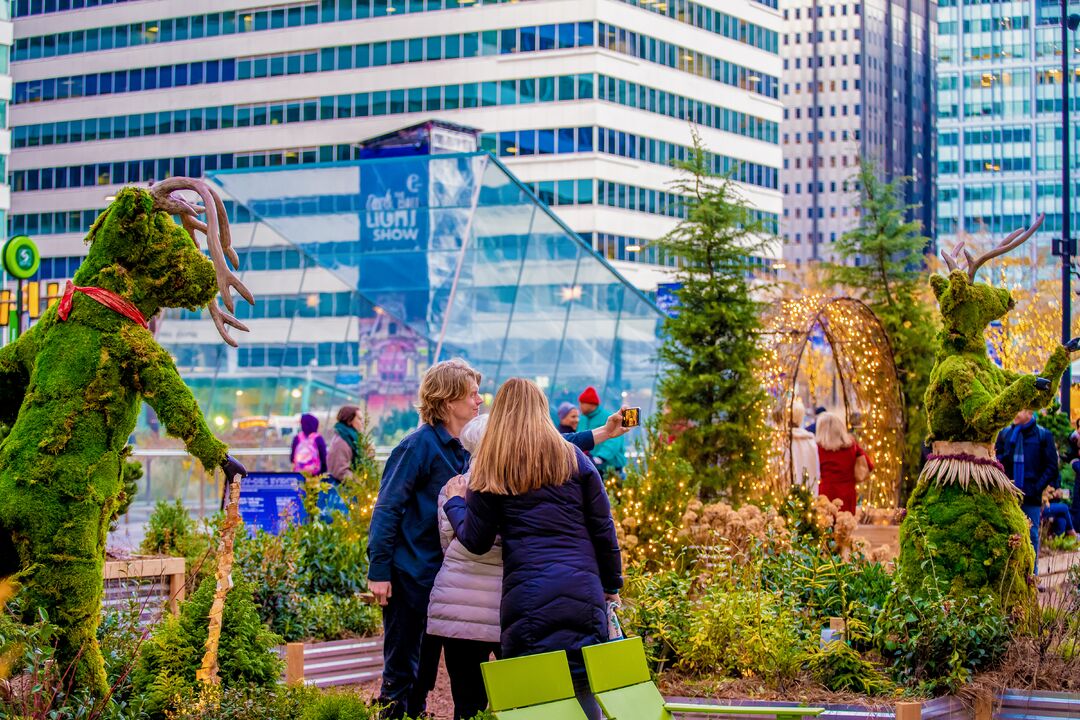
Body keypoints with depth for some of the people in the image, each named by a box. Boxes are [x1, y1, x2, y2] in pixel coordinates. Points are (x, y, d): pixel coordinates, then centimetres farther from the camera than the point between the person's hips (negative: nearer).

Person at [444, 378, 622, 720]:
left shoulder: (491, 469, 7)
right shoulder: (573, 458, 10)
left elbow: (476, 541, 8)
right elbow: (603, 529, 9)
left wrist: (456, 502, 26)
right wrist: (611, 585, 19)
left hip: (527, 594, -2)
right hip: (583, 589, 2)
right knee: (584, 690, 5)